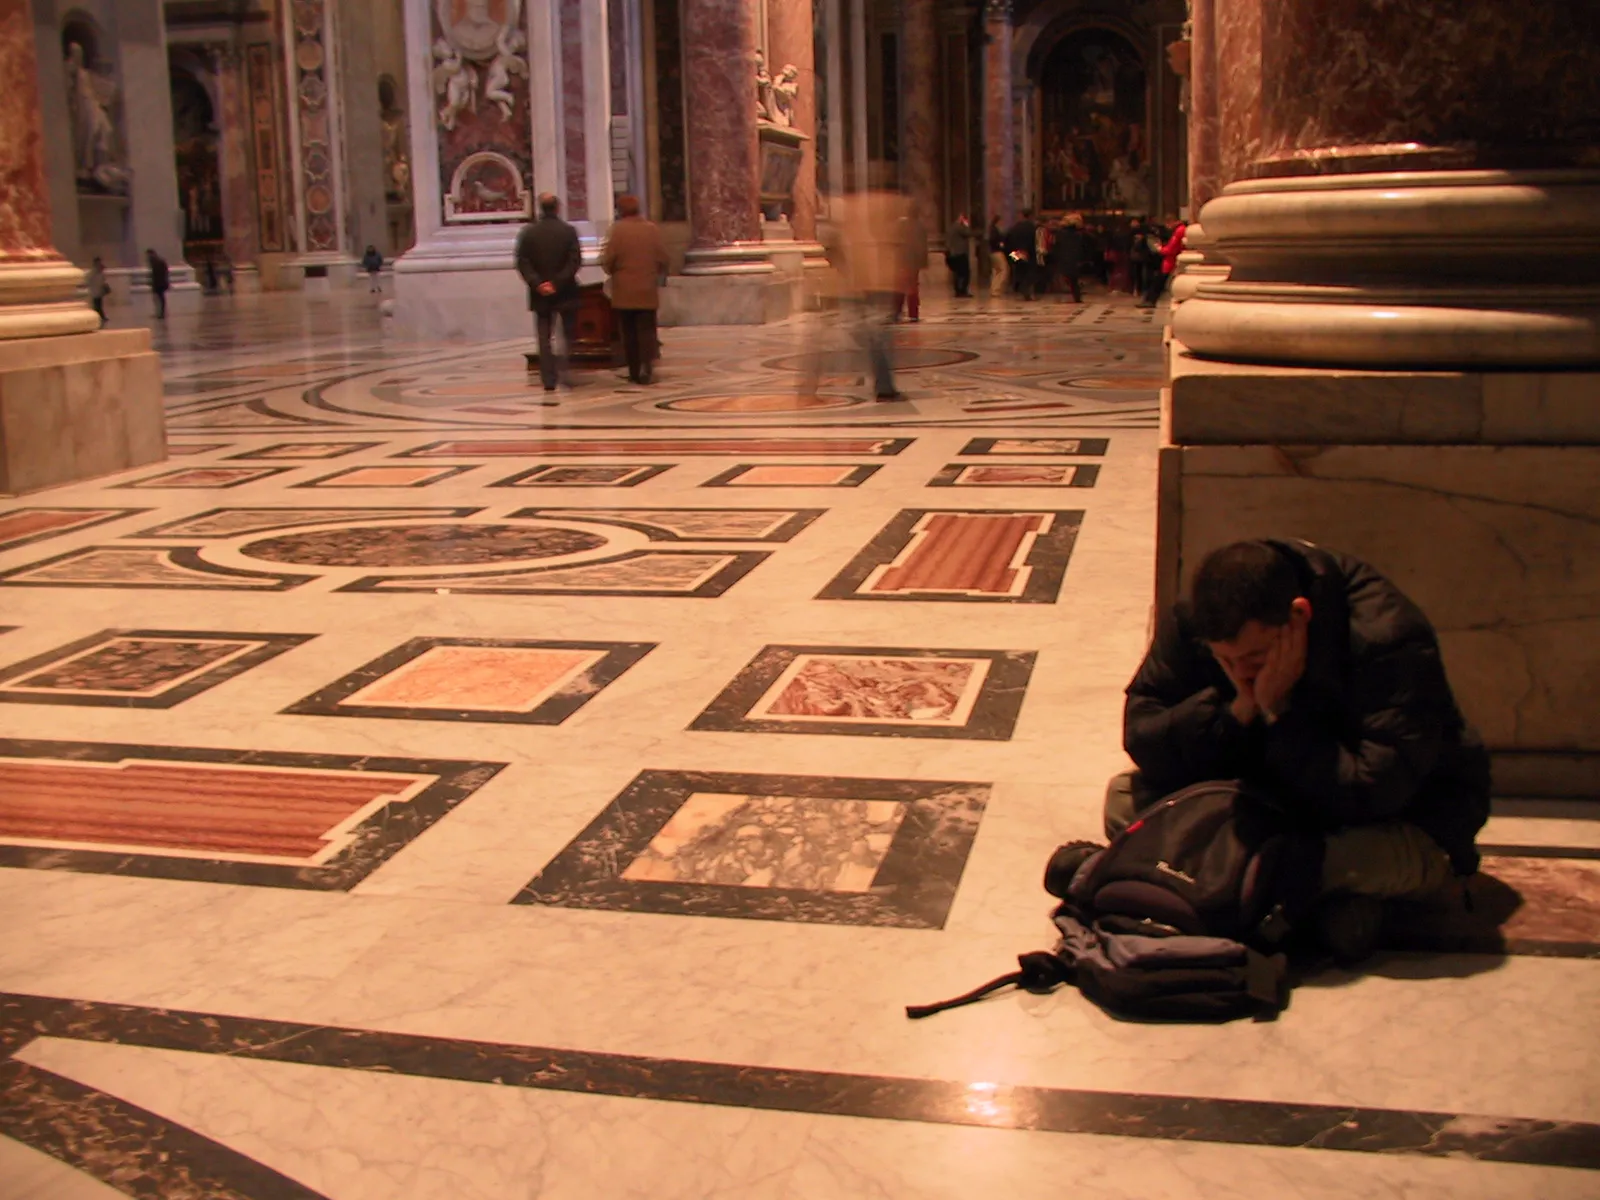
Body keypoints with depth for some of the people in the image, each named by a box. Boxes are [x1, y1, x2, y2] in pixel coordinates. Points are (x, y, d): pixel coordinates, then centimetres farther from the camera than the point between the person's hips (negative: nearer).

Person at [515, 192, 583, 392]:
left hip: (540, 293, 2)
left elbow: (522, 263, -6)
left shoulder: (528, 232, -1)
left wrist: (537, 283, -9)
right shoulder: (568, 231, -6)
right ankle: (563, 368, -9)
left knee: (544, 337, 7)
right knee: (569, 333, 10)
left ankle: (548, 379, 4)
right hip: (565, 293, -1)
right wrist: (558, 282, -13)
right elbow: (575, 261, -13)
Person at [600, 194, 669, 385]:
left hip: (624, 291, -1)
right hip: (648, 291, 1)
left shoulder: (618, 229, -7)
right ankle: (646, 367, -11)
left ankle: (634, 372, 8)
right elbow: (663, 258, 2)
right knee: (647, 331, 4)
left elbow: (608, 260, -9)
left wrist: (614, 273, 11)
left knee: (629, 333, 7)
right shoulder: (652, 229, 1)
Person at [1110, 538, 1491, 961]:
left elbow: (1375, 792, -33)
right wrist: (1238, 711, -30)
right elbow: (1141, 739, -17)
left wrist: (1280, 711, -34)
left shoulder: (1389, 640, -29)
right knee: (1125, 800, -14)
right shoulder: (1192, 624, -16)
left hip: (1402, 813, -5)